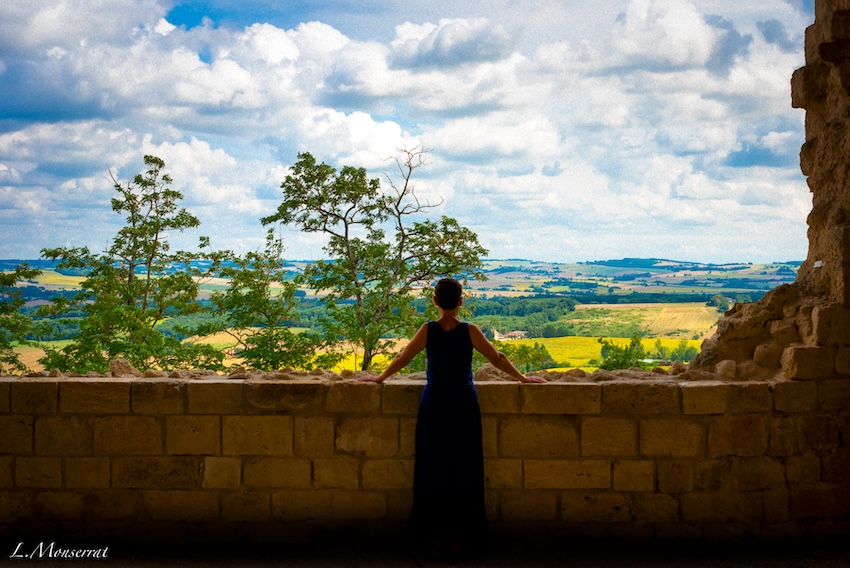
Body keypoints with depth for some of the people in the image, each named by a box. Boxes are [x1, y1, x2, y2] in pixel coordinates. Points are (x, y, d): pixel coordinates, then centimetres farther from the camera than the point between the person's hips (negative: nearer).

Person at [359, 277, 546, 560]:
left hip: (434, 405, 0)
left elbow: (402, 359, 2)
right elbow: (497, 359, 2)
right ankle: (460, 538, 12)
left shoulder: (428, 330, -6)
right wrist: (522, 378, 16)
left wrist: (379, 377, 18)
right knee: (464, 470, 9)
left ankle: (435, 538, 13)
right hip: (464, 405, 0)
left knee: (433, 470, 9)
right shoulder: (470, 332, -6)